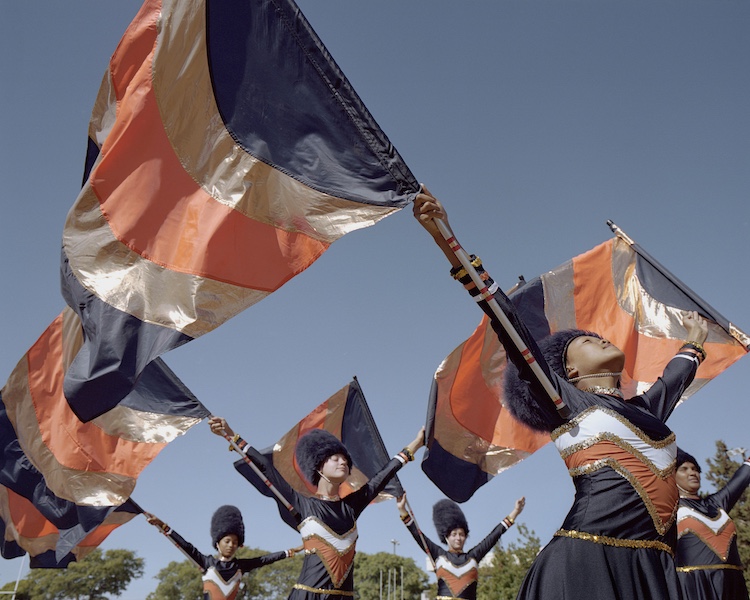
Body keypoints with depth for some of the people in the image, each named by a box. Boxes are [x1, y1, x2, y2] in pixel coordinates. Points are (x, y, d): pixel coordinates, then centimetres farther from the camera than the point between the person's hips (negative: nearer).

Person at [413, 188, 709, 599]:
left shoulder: (644, 408, 23)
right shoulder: (564, 401, 7)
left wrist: (694, 341, 60)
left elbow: (677, 376, 44)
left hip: (651, 567, 6)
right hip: (587, 563, -6)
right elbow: (508, 324, 1)